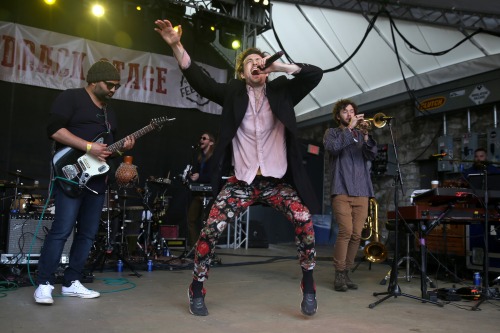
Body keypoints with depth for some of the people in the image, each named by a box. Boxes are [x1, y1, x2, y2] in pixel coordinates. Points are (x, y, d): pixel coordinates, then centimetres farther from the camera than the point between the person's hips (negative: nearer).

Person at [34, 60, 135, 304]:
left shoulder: (109, 112, 21)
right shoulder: (71, 97, -2)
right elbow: (54, 129, -15)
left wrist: (121, 148, 3)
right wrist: (88, 147, -20)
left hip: (97, 178, 8)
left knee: (88, 232, 7)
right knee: (62, 229, -11)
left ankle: (71, 282, 16)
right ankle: (44, 283, 0)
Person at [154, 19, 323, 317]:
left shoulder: (281, 91, 6)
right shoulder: (233, 93, 5)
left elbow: (316, 74, -2)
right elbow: (199, 79, -5)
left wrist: (282, 66, -14)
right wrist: (177, 45, -17)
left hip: (277, 180, 1)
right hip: (242, 180, 0)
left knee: (304, 220, -19)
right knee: (211, 229, -12)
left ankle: (309, 288, 1)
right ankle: (197, 290, 11)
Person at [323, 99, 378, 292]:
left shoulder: (360, 134, 20)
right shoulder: (332, 133, 11)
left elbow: (372, 155, 3)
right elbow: (333, 147, -13)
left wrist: (366, 136, -12)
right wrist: (350, 128, -11)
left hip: (361, 191, 4)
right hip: (342, 191, -4)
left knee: (356, 235, 1)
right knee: (345, 231, -15)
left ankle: (345, 273, 11)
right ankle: (339, 275, -7)